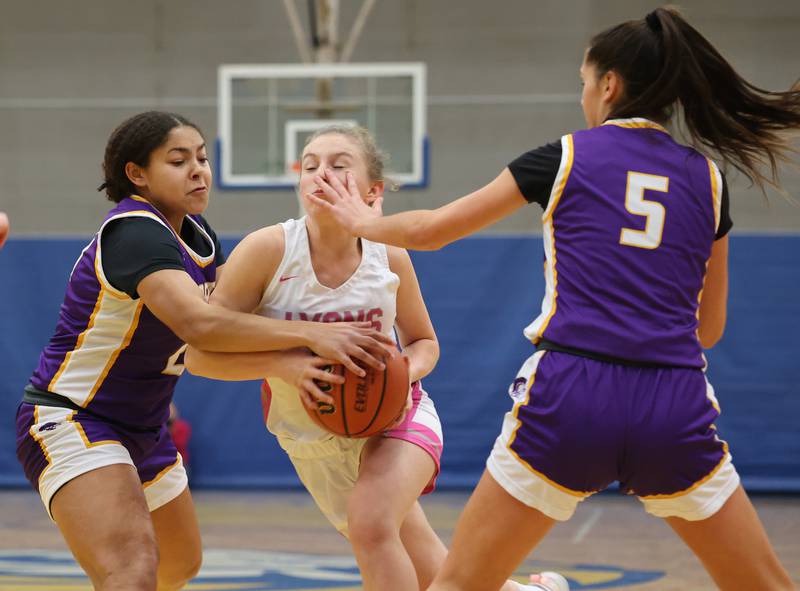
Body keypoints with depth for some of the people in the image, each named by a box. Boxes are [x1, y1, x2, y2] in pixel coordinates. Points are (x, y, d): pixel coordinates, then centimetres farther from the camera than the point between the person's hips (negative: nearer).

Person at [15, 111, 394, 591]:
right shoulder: (133, 232, -23)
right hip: (69, 421, -10)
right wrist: (310, 335, -39)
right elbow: (198, 322, -37)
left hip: (143, 432, 10)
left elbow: (237, 313, 6)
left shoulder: (194, 231, 7)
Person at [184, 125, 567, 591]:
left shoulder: (390, 259, -14)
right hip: (314, 443, 1)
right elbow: (200, 353, -19)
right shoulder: (269, 250, -20)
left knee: (371, 523, -33)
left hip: (394, 417, -1)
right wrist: (286, 365, -33)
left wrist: (405, 373, -18)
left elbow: (424, 342, 5)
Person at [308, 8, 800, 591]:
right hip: (677, 410, 2)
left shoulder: (563, 158, 8)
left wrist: (361, 220, 36)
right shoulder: (707, 178, 13)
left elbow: (430, 229, 17)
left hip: (570, 397, -2)